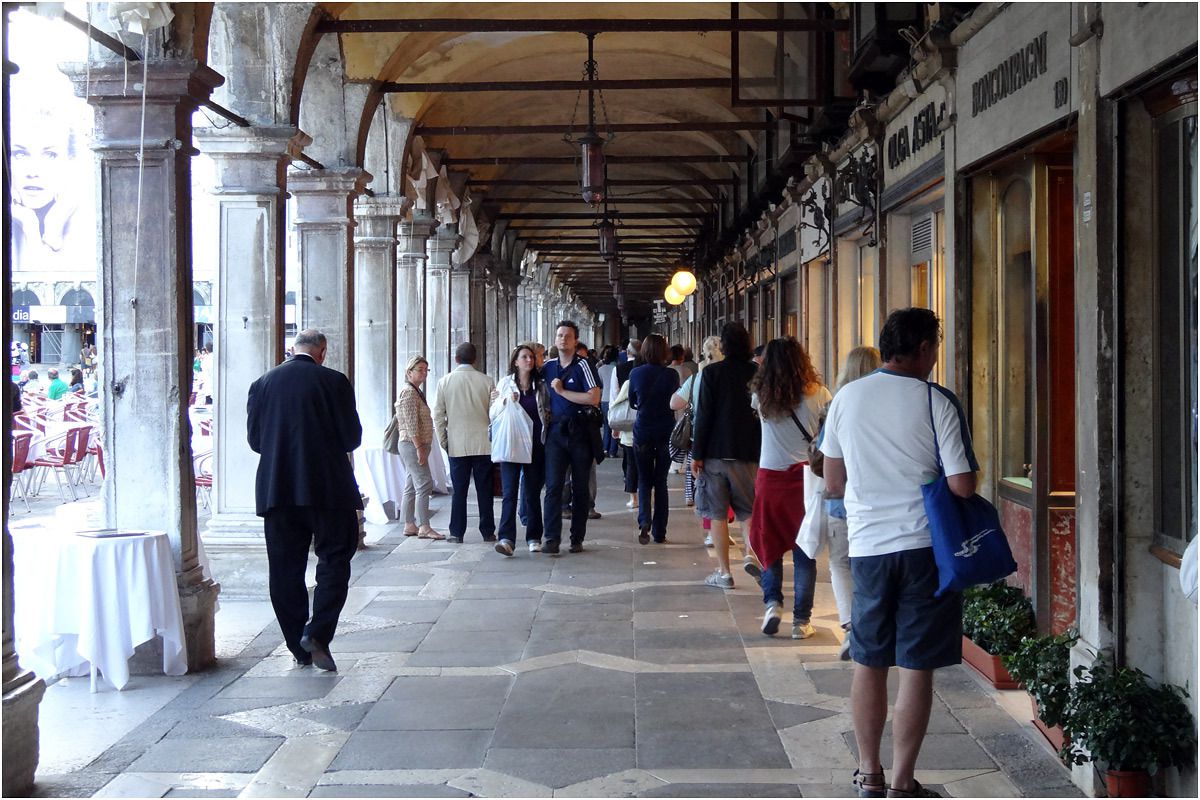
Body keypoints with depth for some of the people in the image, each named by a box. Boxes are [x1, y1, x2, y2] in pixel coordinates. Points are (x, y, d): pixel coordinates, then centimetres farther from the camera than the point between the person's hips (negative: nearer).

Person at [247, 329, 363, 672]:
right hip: (327, 488, -3)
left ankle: (300, 647, 12)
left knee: (285, 569, 8)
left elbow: (254, 439, 8)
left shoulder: (262, 384, 4)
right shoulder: (334, 382, -5)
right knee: (334, 558, 8)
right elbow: (352, 438, -3)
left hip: (275, 488, 3)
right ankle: (318, 632, -8)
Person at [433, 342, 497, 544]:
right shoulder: (487, 381, -3)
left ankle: (457, 533, 6)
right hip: (483, 444, 0)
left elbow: (438, 415, 0)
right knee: (484, 489, 6)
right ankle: (487, 531, 9)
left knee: (458, 490, 5)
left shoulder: (445, 382, -1)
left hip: (457, 445, 0)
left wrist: (443, 441, 10)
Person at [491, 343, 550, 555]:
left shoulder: (541, 386, 10)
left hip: (535, 444, 2)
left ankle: (534, 538, 14)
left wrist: (548, 415, -2)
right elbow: (493, 414, 7)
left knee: (533, 492, 7)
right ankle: (506, 539, -17)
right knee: (510, 492, -10)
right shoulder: (506, 383, 7)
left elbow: (548, 411, 19)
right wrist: (504, 402, -11)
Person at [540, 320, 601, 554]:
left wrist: (562, 391, -11)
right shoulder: (548, 367, 11)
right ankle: (551, 539, -9)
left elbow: (594, 398, -16)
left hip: (579, 432, -3)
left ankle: (577, 538, 13)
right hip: (556, 432, 3)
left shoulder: (583, 365, -4)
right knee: (553, 486, -7)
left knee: (580, 488, 5)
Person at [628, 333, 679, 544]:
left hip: (642, 432, 0)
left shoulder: (636, 374, -7)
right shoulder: (672, 375, -7)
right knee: (661, 481, 10)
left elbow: (632, 403, 6)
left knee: (644, 479, 12)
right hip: (666, 432, 0)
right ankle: (659, 532, 10)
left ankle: (644, 520, -12)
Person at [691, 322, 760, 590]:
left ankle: (723, 572, 4)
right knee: (750, 509, 16)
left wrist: (697, 454, -3)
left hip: (716, 452, -2)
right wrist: (762, 451, 11)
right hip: (749, 453, 2)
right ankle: (752, 555, -4)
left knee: (718, 514, 4)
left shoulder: (712, 372, -6)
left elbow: (704, 415, -8)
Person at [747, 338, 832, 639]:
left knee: (769, 543, 17)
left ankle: (772, 602, 2)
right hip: (806, 477, -1)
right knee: (805, 552, 6)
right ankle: (801, 620, 8)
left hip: (770, 476, 1)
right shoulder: (818, 394, -6)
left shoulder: (761, 395, -2)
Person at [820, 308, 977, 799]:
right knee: (917, 666, 3)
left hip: (866, 545, 4)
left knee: (869, 662, 15)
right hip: (925, 544, -4)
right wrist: (926, 482, 9)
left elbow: (833, 484, 8)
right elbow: (962, 486, -12)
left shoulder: (847, 398, 4)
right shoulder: (937, 401, -9)